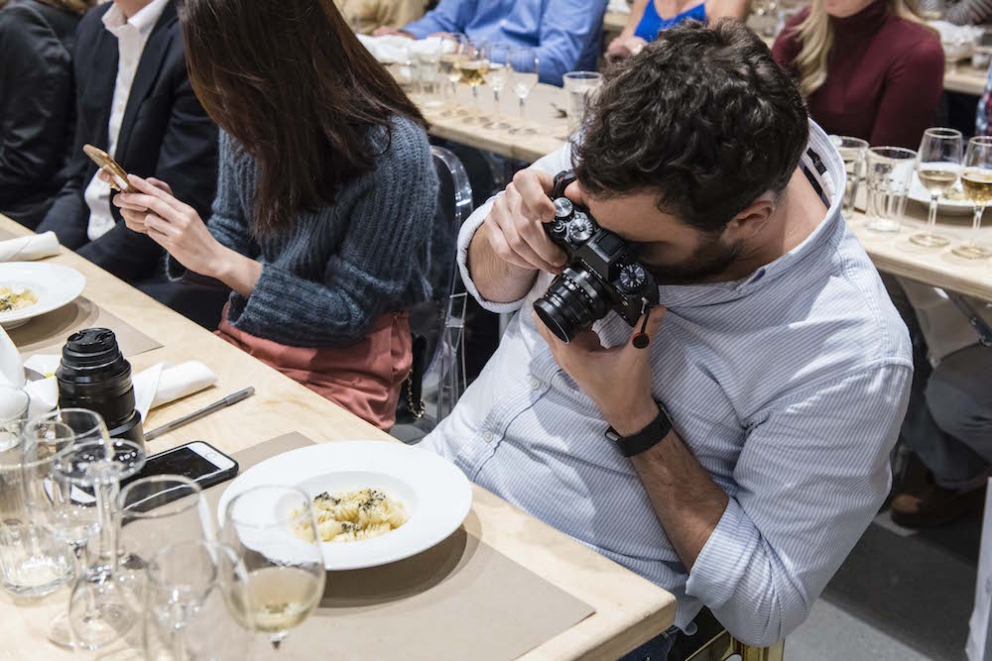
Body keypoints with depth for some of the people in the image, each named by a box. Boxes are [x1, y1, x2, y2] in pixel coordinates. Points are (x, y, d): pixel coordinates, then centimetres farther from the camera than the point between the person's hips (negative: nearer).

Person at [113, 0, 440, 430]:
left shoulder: (391, 151, -22)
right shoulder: (249, 117, -4)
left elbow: (349, 312, -16)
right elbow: (232, 242, 8)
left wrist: (220, 262, -23)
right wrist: (169, 220, -12)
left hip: (338, 377, -5)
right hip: (244, 340, 6)